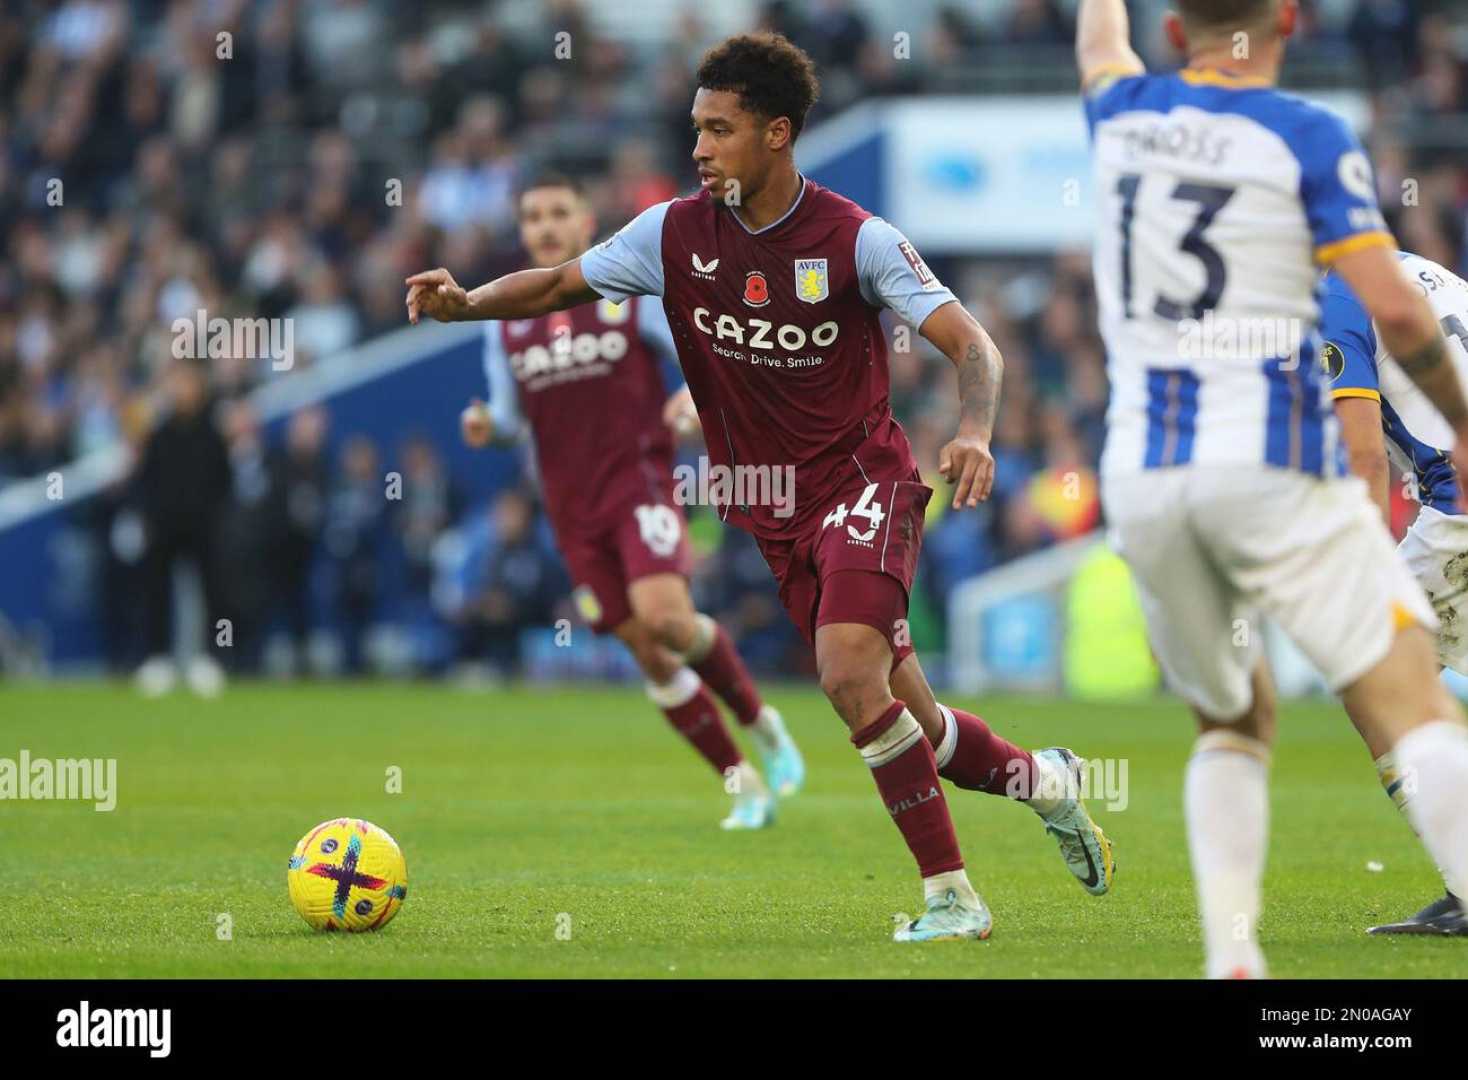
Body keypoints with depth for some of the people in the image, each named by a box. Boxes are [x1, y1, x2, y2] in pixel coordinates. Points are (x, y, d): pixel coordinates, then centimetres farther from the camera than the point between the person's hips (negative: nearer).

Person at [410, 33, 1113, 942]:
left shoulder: (855, 240, -13)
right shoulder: (677, 234, -2)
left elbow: (970, 344, -15)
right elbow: (559, 285, 6)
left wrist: (976, 434, -34)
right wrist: (467, 301, -14)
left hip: (864, 483, -4)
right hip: (769, 512, 4)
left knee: (851, 676, -27)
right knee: (912, 726, 6)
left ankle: (952, 895, -17)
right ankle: (1045, 780, 36)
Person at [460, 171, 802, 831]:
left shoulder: (633, 293, 1)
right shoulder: (506, 319, 11)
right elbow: (510, 410, 19)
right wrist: (486, 424, -4)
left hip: (640, 480, -4)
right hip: (572, 507, 4)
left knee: (664, 616, -26)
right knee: (648, 654, 0)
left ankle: (759, 721, -1)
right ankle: (743, 786, 11)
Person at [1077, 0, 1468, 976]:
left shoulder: (1124, 116, 11)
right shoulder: (1310, 141, -3)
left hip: (1142, 479, 5)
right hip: (1273, 465, -5)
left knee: (1232, 724, 21)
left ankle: (1229, 958, 0)